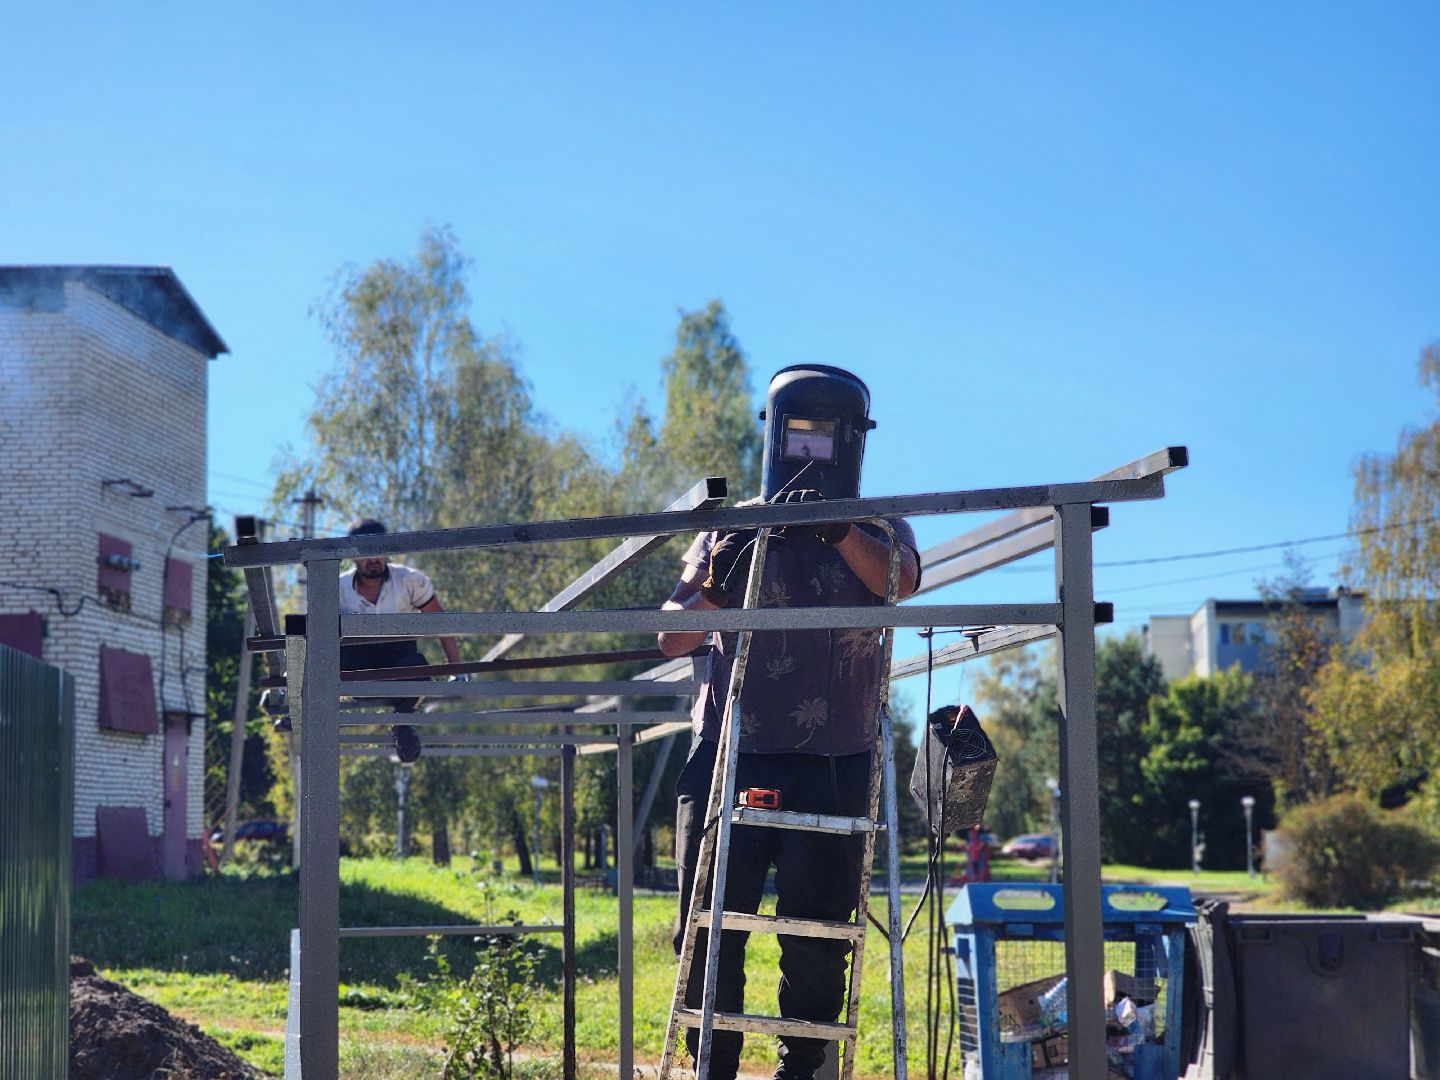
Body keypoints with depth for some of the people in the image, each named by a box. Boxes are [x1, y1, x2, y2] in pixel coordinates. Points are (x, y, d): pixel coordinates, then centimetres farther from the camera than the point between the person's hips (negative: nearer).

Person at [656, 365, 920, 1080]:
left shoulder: (877, 530, 12)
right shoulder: (731, 529, 14)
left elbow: (900, 579, -12)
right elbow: (673, 640, 8)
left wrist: (837, 530, -29)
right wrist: (718, 581, -10)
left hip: (836, 764, -1)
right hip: (730, 756, 1)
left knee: (816, 940, 1)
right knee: (710, 932, 0)